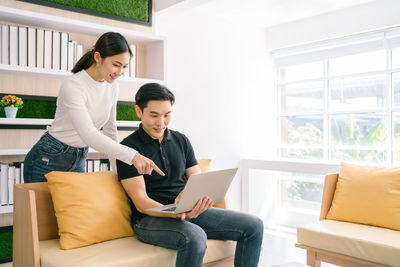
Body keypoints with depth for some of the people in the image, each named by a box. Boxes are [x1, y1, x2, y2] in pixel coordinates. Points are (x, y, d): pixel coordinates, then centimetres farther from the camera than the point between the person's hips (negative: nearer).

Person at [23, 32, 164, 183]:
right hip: (48, 160, -6)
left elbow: (110, 129, 8)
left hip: (79, 161, 6)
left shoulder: (112, 87, -2)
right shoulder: (72, 87, -25)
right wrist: (132, 155, -42)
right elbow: (88, 135, -35)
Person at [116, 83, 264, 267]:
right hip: (151, 218, -5)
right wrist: (176, 214, -30)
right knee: (194, 237, -38)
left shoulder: (181, 140, 12)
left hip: (190, 211, 6)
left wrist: (203, 197, -14)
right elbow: (140, 202, -13)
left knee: (254, 226, -7)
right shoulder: (129, 147, -6)